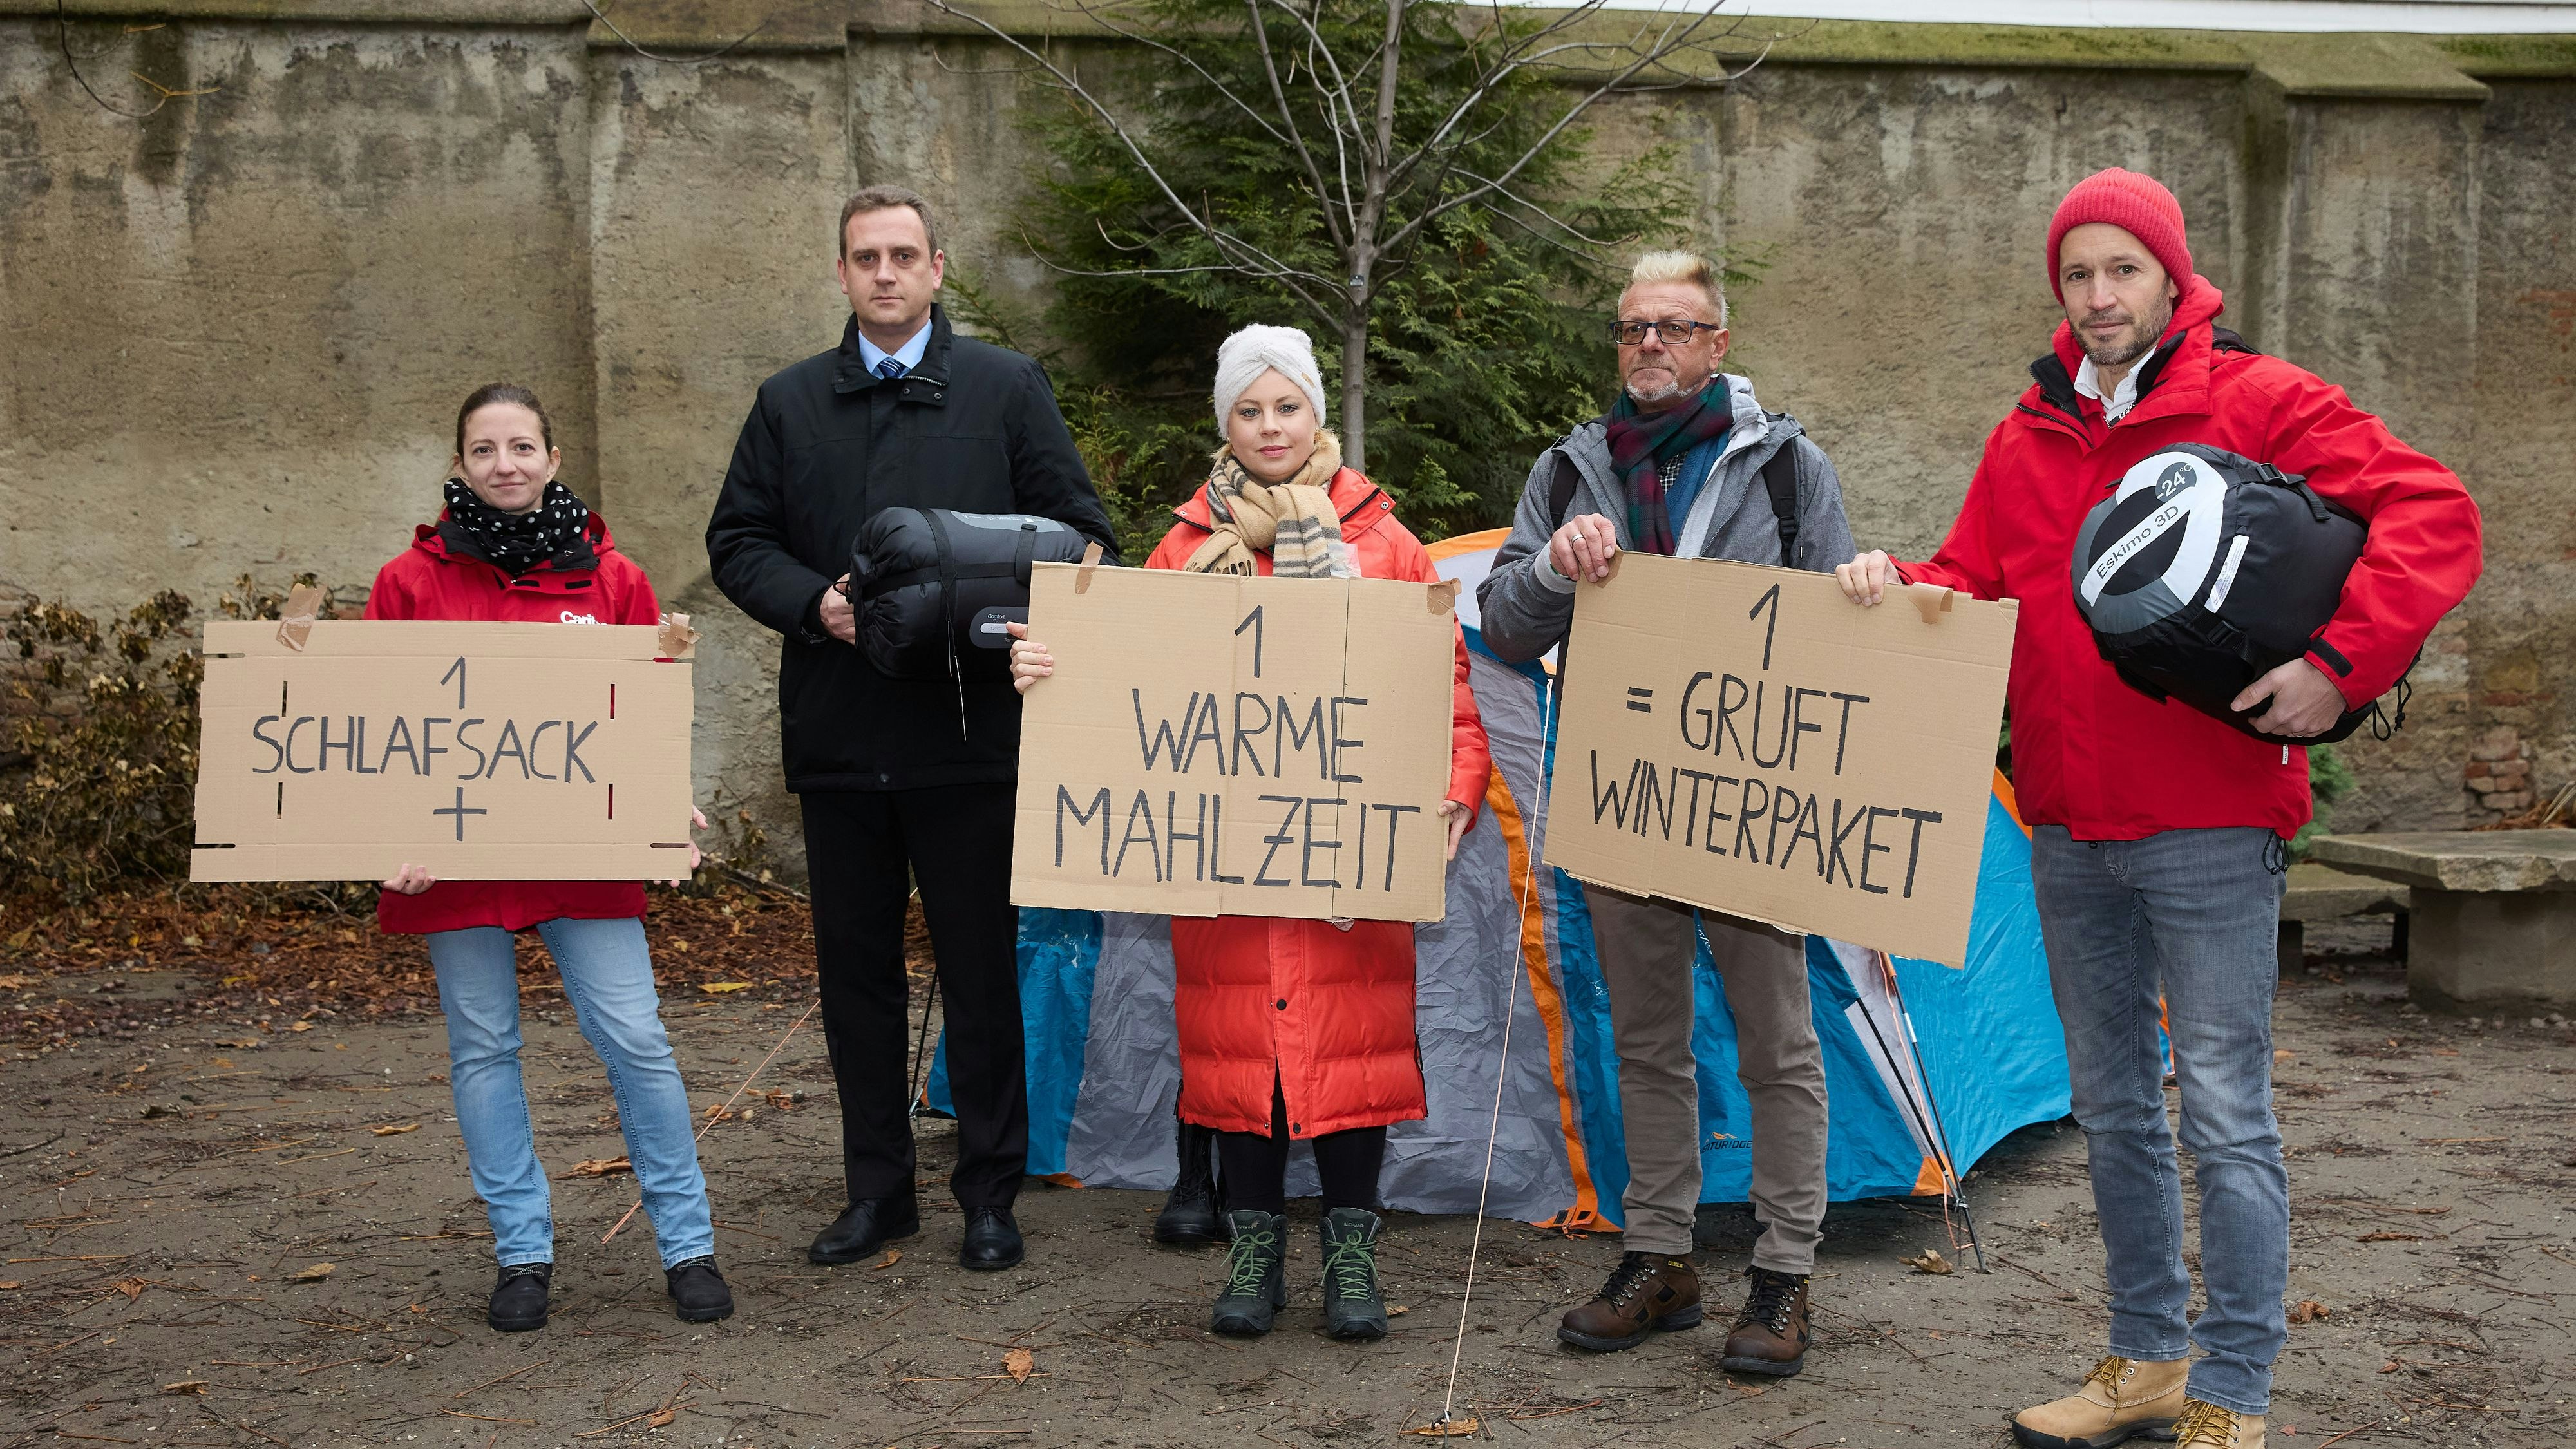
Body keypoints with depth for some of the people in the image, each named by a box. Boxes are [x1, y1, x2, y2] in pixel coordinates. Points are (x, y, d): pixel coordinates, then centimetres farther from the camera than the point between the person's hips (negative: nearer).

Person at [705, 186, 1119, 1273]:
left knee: (981, 969, 3)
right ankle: (877, 1189, 21)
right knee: (855, 969, 9)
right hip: (837, 734, 3)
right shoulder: (789, 404, 11)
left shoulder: (1009, 390, 4)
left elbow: (1079, 534, 2)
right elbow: (738, 541, 10)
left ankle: (990, 1193, 15)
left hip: (970, 733, -3)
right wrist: (813, 603, -9)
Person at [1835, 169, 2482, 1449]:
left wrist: (2340, 658, -23)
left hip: (2210, 826, -6)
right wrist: (1898, 587, -8)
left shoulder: (2257, 403, -5)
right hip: (2068, 832, 6)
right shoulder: (2025, 440, 12)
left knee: (2224, 1114, -3)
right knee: (2113, 1111, 15)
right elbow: (1973, 586, 14)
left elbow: (2433, 516, -11)